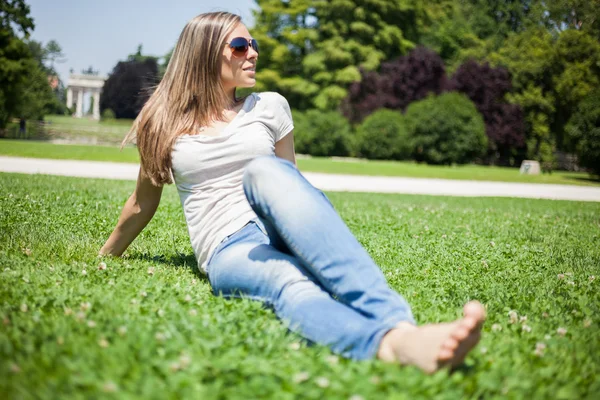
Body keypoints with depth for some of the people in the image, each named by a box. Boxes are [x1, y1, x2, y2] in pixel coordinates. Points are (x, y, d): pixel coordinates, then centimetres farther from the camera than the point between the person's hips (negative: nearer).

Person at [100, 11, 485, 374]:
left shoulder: (269, 107, 14)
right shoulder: (165, 125, 11)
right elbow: (144, 202, 23)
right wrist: (105, 257, 32)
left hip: (285, 229, 1)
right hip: (229, 253, -1)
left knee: (263, 169, -36)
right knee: (291, 287, -38)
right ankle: (395, 339, -70)